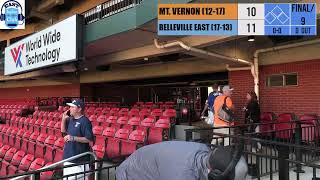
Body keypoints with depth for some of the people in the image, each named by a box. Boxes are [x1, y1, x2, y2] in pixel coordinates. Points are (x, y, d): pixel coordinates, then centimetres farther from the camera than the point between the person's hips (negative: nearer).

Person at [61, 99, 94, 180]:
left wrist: (73, 138, -24)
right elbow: (63, 131, 21)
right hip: (68, 156, 8)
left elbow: (90, 139, -19)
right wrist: (64, 119, 6)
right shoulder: (70, 119, 9)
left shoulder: (85, 121, -15)